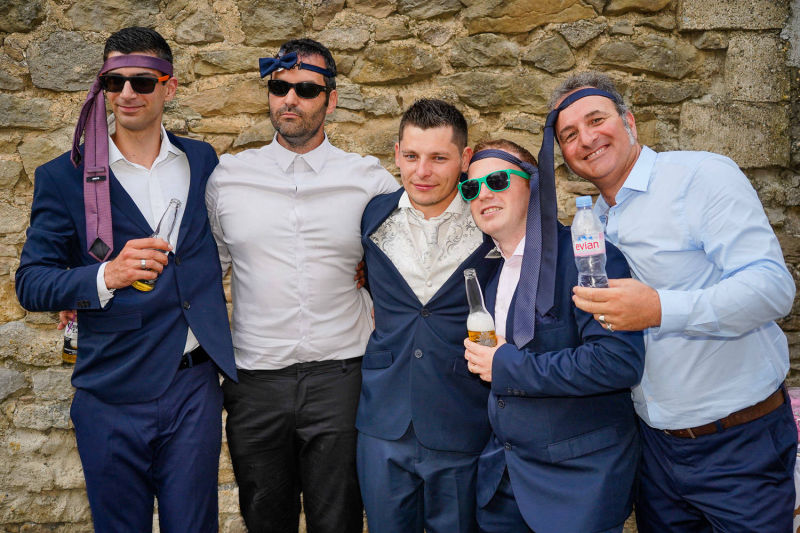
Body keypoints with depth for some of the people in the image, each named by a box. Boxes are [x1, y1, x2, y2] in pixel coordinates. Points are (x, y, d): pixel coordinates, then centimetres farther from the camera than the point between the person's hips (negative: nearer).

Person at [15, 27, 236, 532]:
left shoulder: (202, 160, 7)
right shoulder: (65, 176, -2)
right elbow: (30, 283, -6)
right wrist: (105, 276, -23)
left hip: (195, 388, 2)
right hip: (113, 396, -1)